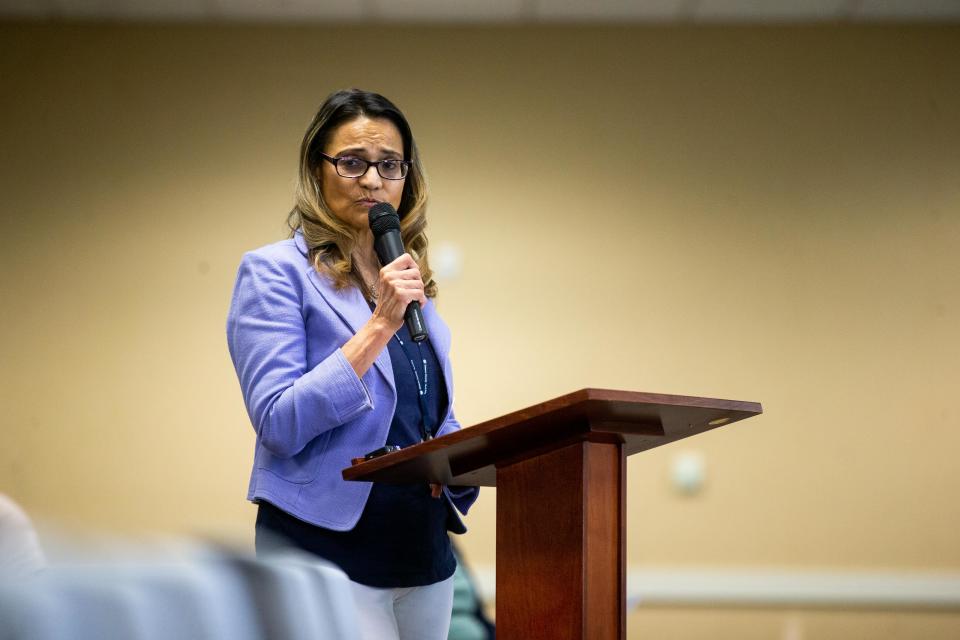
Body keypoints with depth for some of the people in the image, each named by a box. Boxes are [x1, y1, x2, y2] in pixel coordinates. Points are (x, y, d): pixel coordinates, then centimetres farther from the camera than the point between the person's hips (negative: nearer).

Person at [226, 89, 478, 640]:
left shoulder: (411, 281, 16)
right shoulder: (274, 273, -4)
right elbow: (279, 423, -15)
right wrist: (379, 326, -18)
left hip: (423, 548, 7)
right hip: (328, 548, -7)